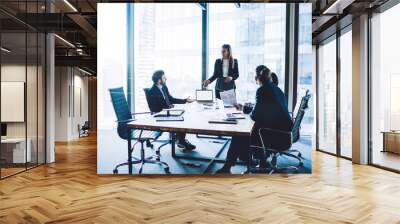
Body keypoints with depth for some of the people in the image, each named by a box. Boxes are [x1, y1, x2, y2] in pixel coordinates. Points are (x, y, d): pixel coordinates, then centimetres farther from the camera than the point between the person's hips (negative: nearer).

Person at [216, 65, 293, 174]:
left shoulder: (262, 90, -13)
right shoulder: (276, 88, 11)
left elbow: (255, 116, -12)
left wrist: (251, 113, 8)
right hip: (284, 130, 8)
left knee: (239, 136, 5)